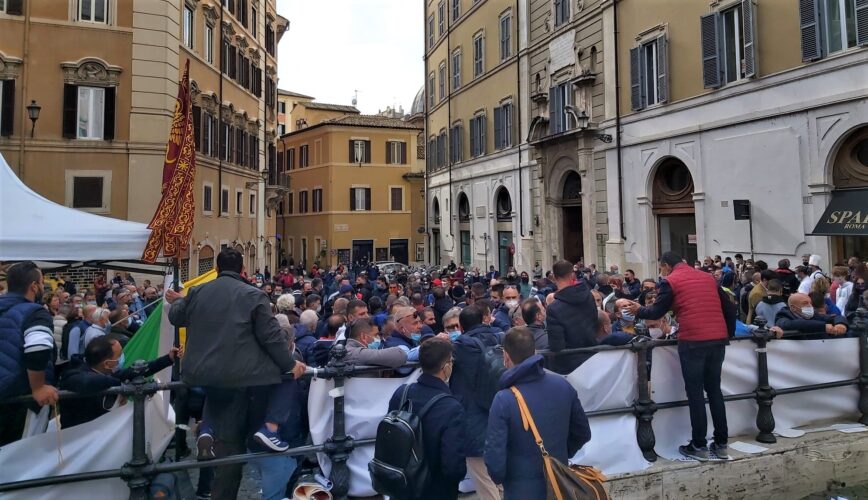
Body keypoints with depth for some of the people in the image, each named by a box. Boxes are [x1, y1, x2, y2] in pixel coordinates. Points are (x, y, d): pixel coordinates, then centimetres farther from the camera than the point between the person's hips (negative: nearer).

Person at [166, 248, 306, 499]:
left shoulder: (196, 292, 6)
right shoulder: (253, 295, -9)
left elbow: (176, 317, 25)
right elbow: (271, 336, -10)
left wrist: (176, 301, 47)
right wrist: (290, 363, 1)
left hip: (204, 373, 5)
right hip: (238, 375, -5)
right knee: (230, 439, 11)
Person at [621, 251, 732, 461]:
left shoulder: (671, 281, 0)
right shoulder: (708, 277, 17)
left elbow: (657, 312, 2)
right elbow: (727, 309, 18)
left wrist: (638, 310, 19)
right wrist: (729, 333, 26)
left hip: (693, 341, -6)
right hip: (718, 339, 6)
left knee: (695, 393, 3)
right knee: (714, 390, 15)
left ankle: (699, 446, 9)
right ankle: (721, 444, 19)